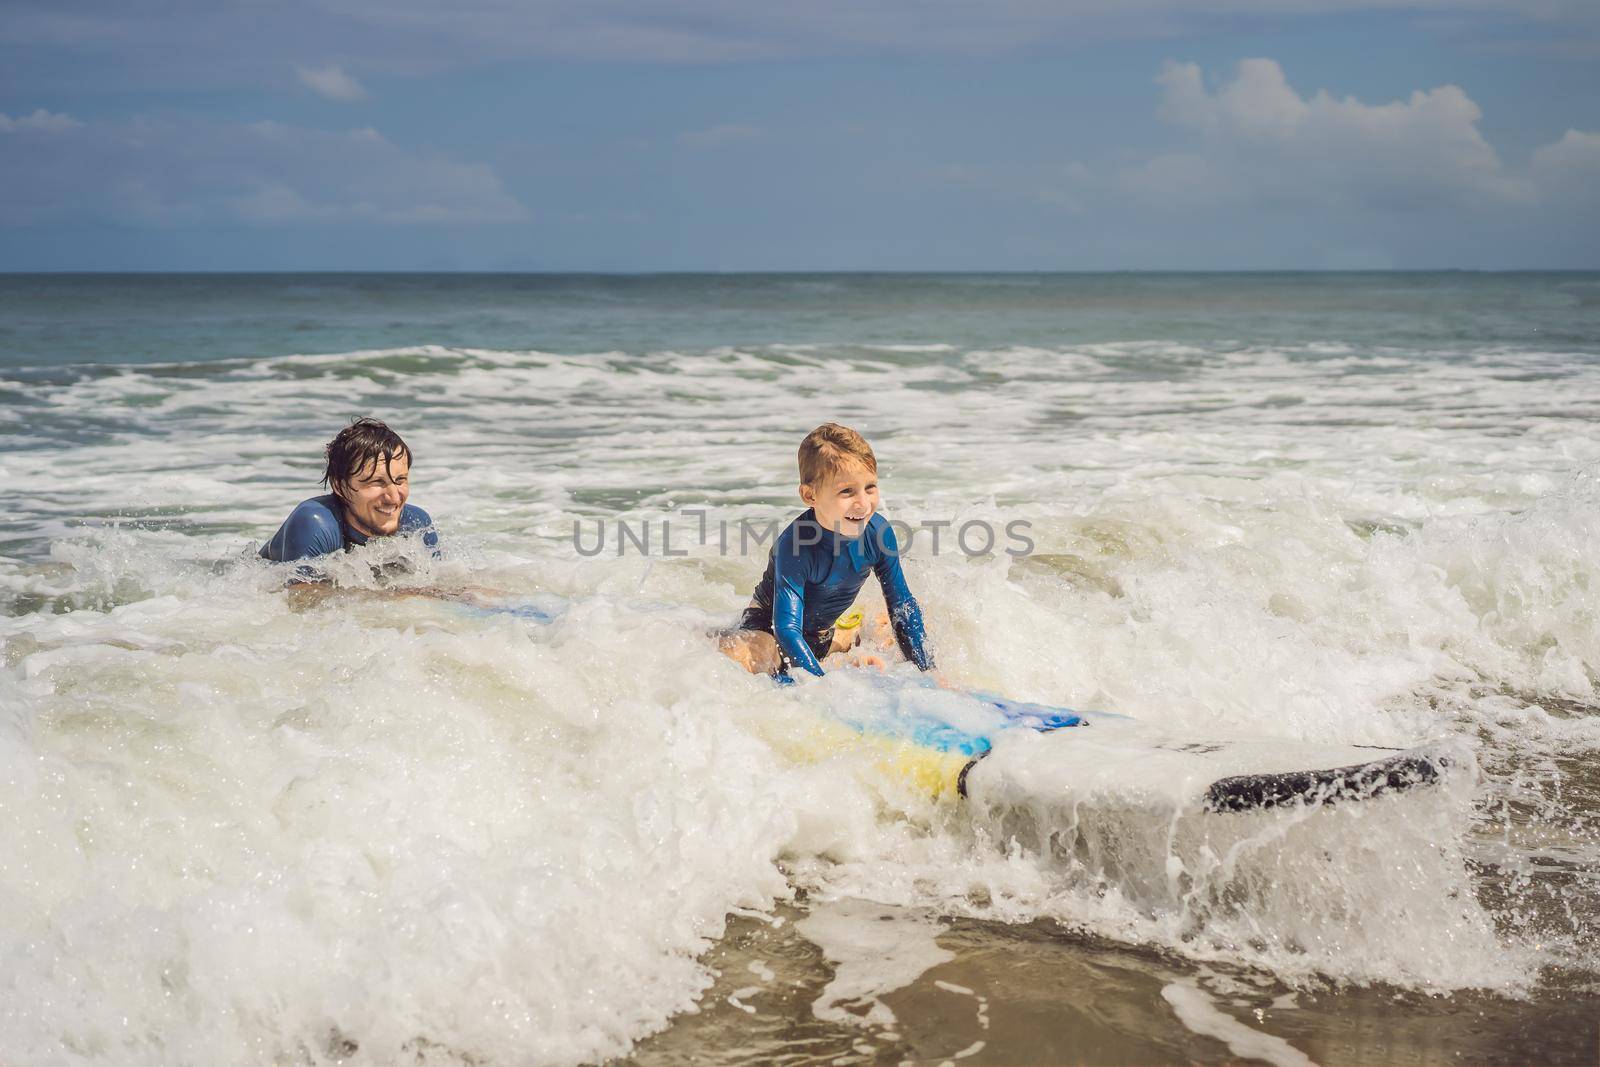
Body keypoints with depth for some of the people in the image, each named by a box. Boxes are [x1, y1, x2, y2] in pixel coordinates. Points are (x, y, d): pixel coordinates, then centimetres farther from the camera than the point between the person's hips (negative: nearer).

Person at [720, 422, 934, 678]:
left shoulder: (879, 532, -19)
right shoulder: (795, 545, -36)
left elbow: (903, 605, -8)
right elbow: (787, 628, -40)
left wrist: (928, 671, -14)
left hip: (823, 633, 6)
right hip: (768, 627, -6)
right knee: (737, 657, -36)